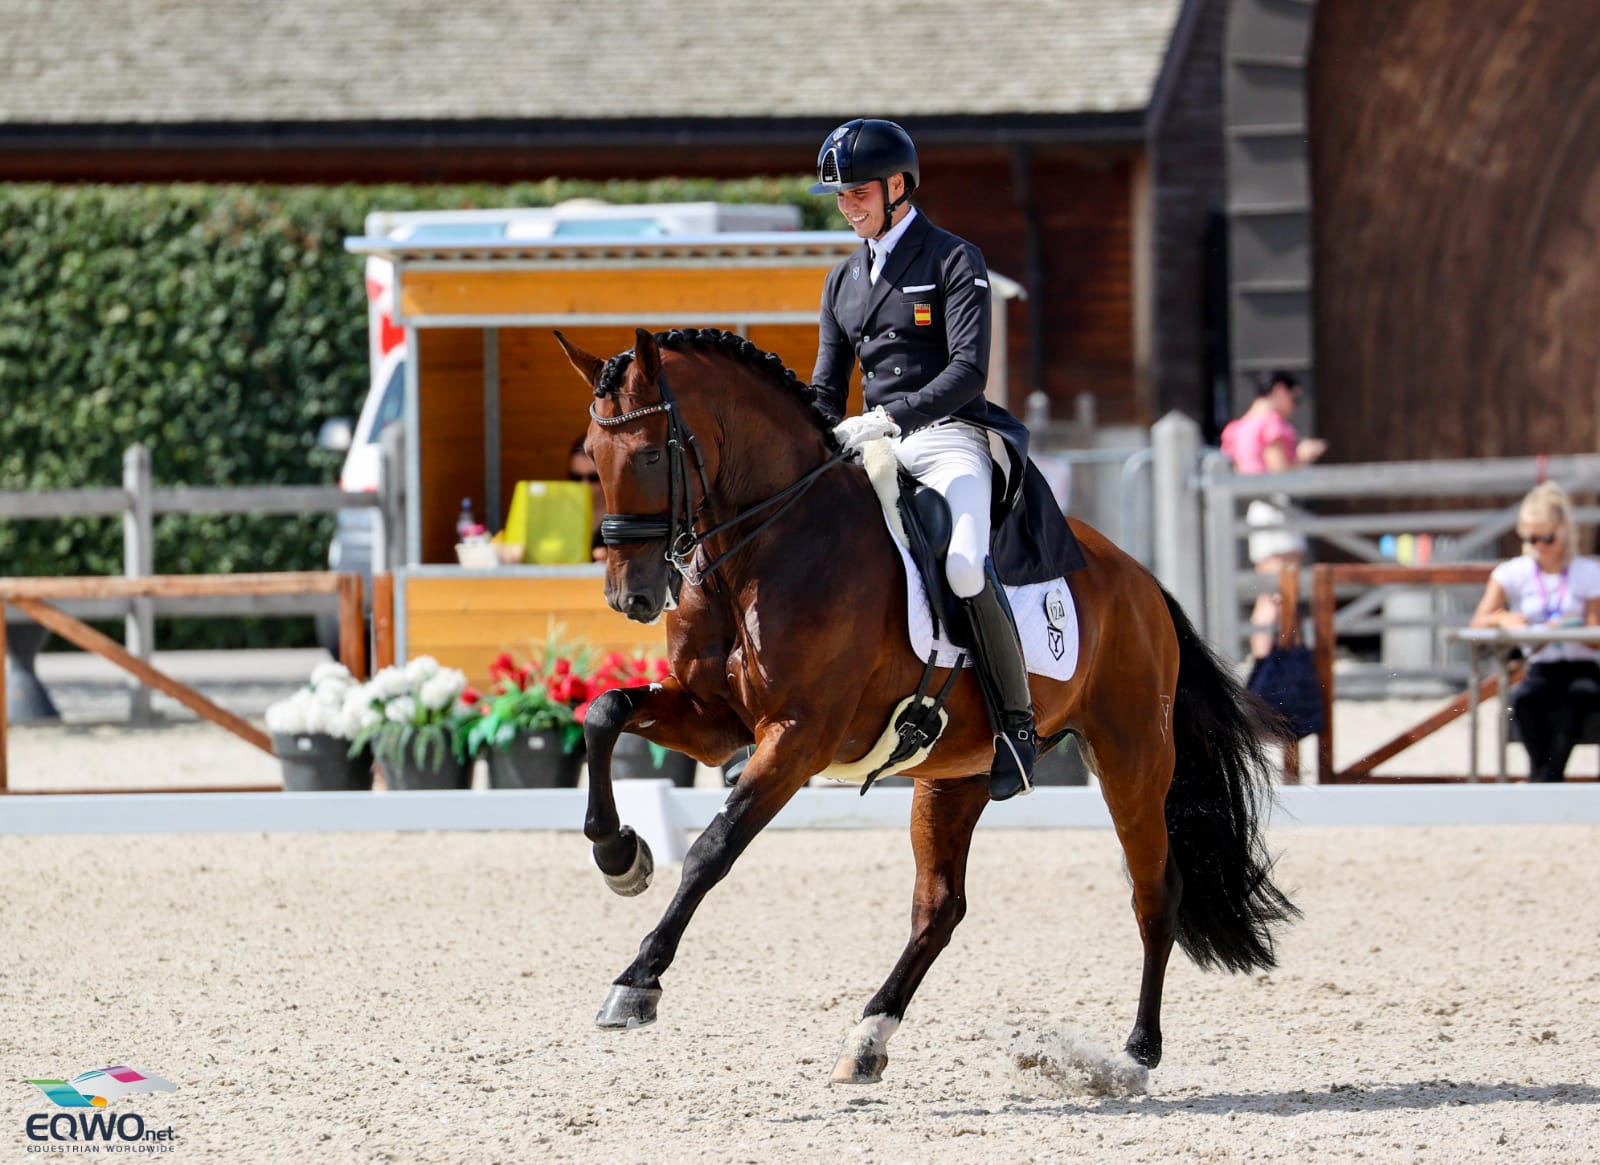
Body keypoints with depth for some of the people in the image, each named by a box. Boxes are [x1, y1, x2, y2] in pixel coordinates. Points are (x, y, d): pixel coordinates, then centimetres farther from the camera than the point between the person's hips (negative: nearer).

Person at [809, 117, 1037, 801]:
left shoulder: (953, 262, -1)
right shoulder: (844, 282, 19)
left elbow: (967, 370, -14)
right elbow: (827, 391, 22)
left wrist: (892, 416, -26)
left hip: (948, 437, -7)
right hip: (874, 443, 7)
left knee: (964, 566, -32)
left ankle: (1016, 727, -19)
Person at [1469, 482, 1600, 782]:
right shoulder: (1513, 573, 8)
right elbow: (1479, 622, -2)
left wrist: (1572, 628, -24)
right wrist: (1503, 618, -25)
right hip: (1541, 670, 2)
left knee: (1576, 694, -38)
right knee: (1523, 698, -35)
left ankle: (1546, 777, -39)